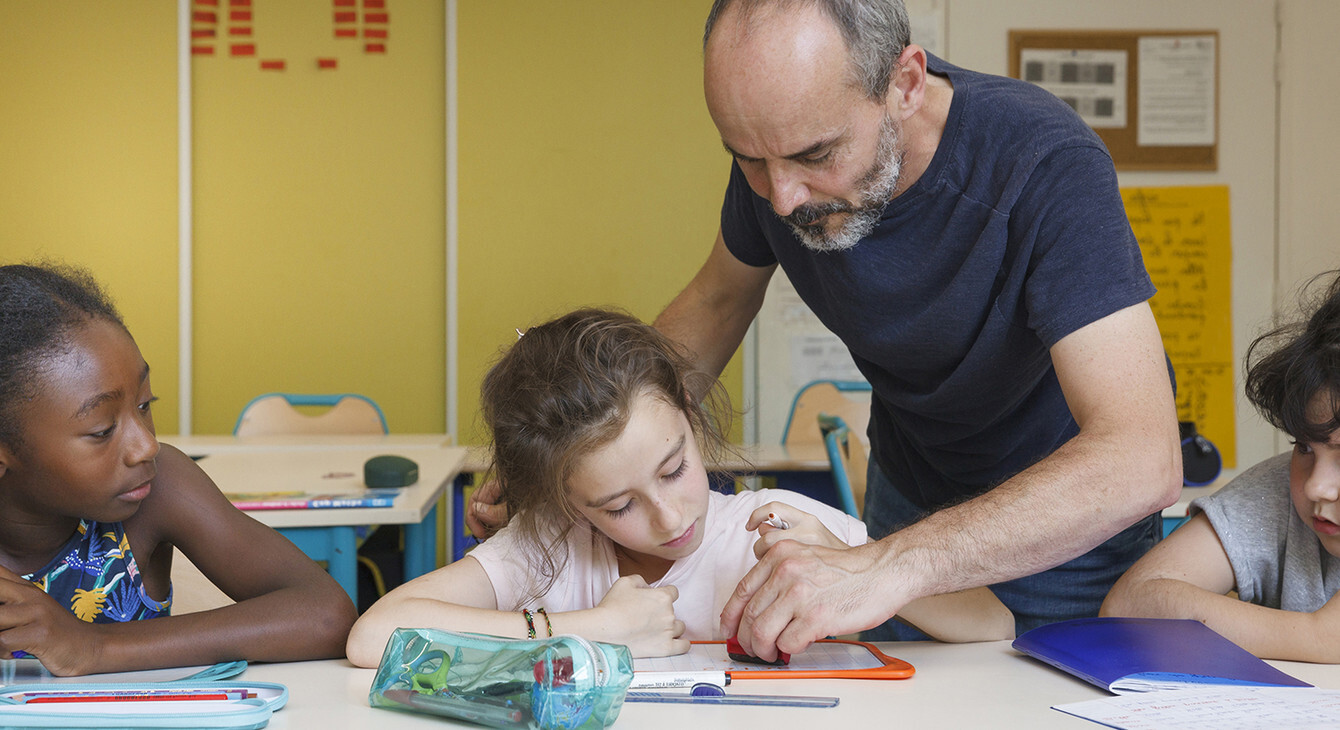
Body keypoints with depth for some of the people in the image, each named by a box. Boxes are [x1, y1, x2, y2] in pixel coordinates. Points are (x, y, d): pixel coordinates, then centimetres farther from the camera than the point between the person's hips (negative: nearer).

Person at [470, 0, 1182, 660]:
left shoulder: (1047, 165, -36)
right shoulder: (778, 141, -20)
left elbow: (1141, 459, -46)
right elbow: (717, 302, 1)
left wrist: (895, 564, -56)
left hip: (1067, 531, -4)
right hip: (908, 494, 4)